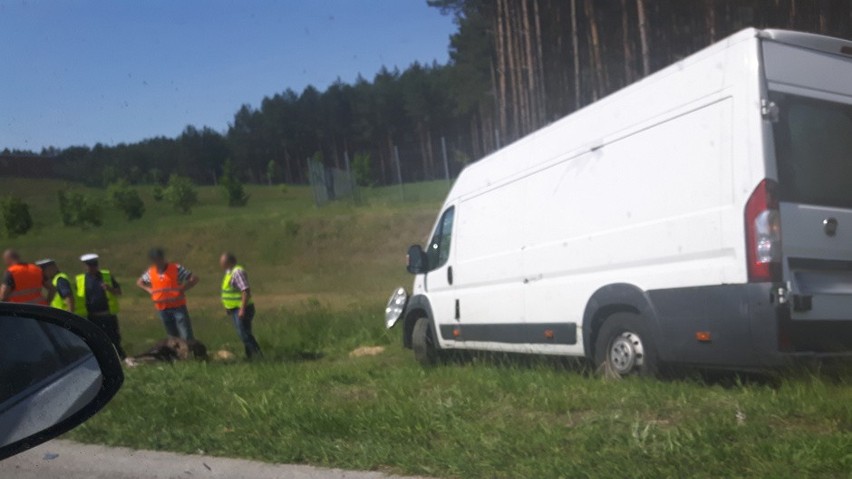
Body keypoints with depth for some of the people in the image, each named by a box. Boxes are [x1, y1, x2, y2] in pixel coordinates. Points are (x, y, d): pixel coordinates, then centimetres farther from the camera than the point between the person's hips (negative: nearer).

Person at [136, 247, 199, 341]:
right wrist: (149, 290, 4)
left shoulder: (176, 268, -11)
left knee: (187, 337, -8)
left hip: (178, 307, -4)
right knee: (174, 337, 13)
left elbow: (194, 279, -9)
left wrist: (183, 289, -18)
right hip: (163, 309, 4)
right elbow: (139, 282, 21)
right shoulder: (150, 272, 2)